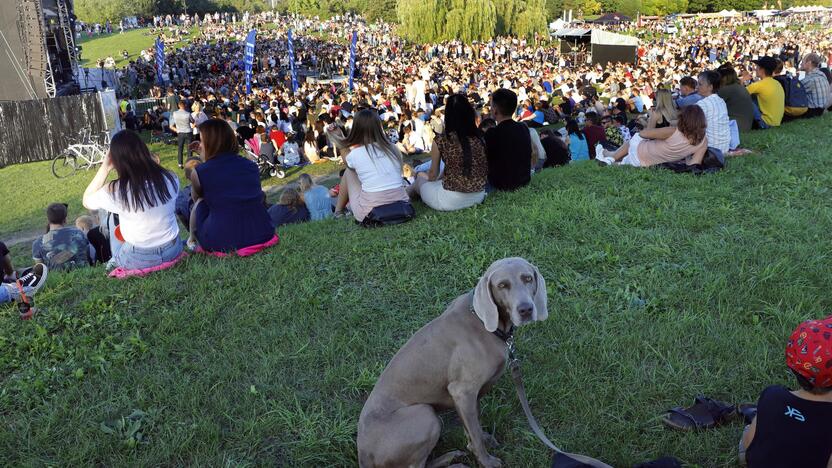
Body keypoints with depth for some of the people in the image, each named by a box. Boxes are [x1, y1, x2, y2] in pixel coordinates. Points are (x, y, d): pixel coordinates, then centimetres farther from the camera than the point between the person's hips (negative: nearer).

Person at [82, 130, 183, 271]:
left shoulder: (114, 191, -22)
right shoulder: (170, 178, -13)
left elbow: (86, 201, 0)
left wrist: (105, 168, -8)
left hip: (140, 260, -3)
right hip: (174, 250, 3)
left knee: (111, 264, 30)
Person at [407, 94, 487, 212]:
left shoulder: (441, 140, -11)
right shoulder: (479, 138, 0)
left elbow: (433, 174, 1)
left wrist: (431, 179, 26)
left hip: (451, 200, -5)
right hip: (478, 196, 5)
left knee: (421, 177, 27)